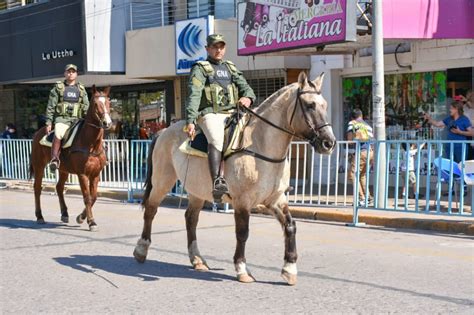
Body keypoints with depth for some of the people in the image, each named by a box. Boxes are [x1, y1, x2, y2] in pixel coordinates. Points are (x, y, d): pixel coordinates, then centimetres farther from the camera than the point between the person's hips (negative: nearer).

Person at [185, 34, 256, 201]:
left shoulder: (231, 68, 24)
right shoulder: (200, 68, 8)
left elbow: (245, 86, 16)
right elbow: (193, 95, -4)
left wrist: (248, 98, -11)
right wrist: (190, 121, -18)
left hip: (232, 113, 6)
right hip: (210, 113, -6)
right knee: (217, 139, -35)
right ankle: (217, 182, -48)